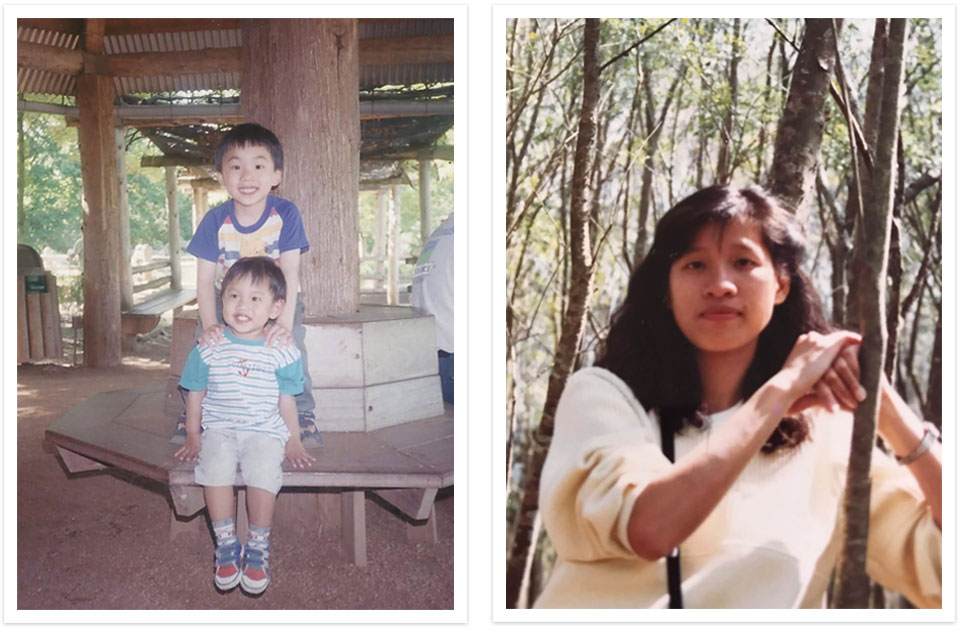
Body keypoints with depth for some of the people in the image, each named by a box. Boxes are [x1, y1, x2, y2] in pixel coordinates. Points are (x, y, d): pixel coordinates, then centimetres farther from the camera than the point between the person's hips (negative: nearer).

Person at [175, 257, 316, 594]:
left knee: (263, 468, -30)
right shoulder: (209, 349, 2)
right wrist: (193, 436, 10)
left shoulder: (281, 352, -1)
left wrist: (293, 442, 4)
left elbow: (286, 400, 6)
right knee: (215, 464, -30)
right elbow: (196, 394, 12)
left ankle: (258, 544, -9)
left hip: (265, 430, -1)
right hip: (219, 428, 1)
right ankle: (226, 542, -13)